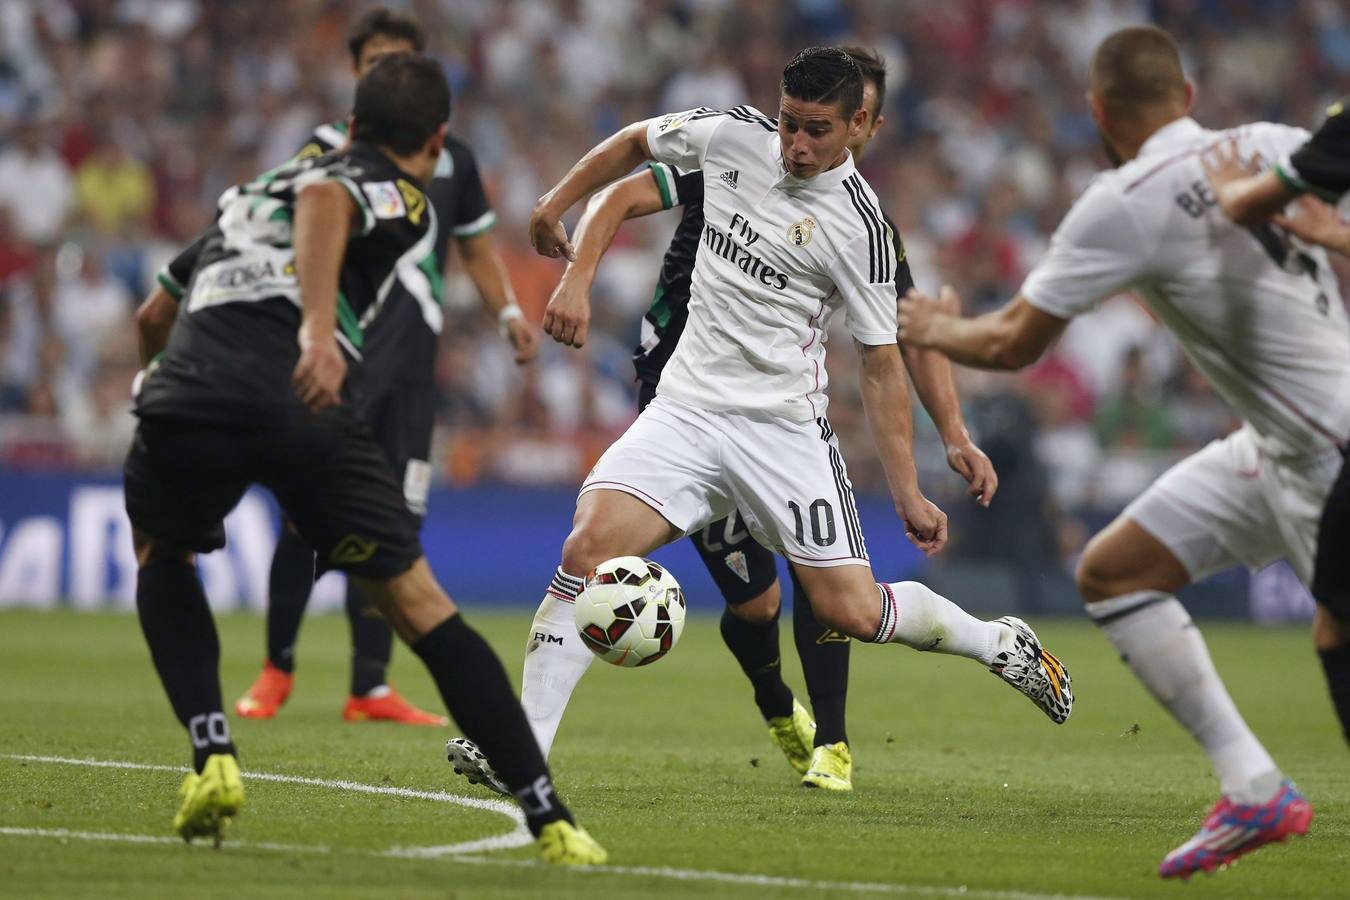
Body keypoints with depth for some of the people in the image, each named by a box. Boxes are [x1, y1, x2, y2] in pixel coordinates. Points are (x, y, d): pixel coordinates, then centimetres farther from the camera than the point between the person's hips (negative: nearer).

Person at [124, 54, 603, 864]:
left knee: (161, 553, 34)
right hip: (300, 398, -4)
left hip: (186, 378, 4)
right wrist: (318, 329, -22)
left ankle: (212, 758, 15)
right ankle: (551, 820, 5)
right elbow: (324, 200, -9)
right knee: (420, 605, 7)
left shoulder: (256, 187, 36)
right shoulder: (404, 201, 17)